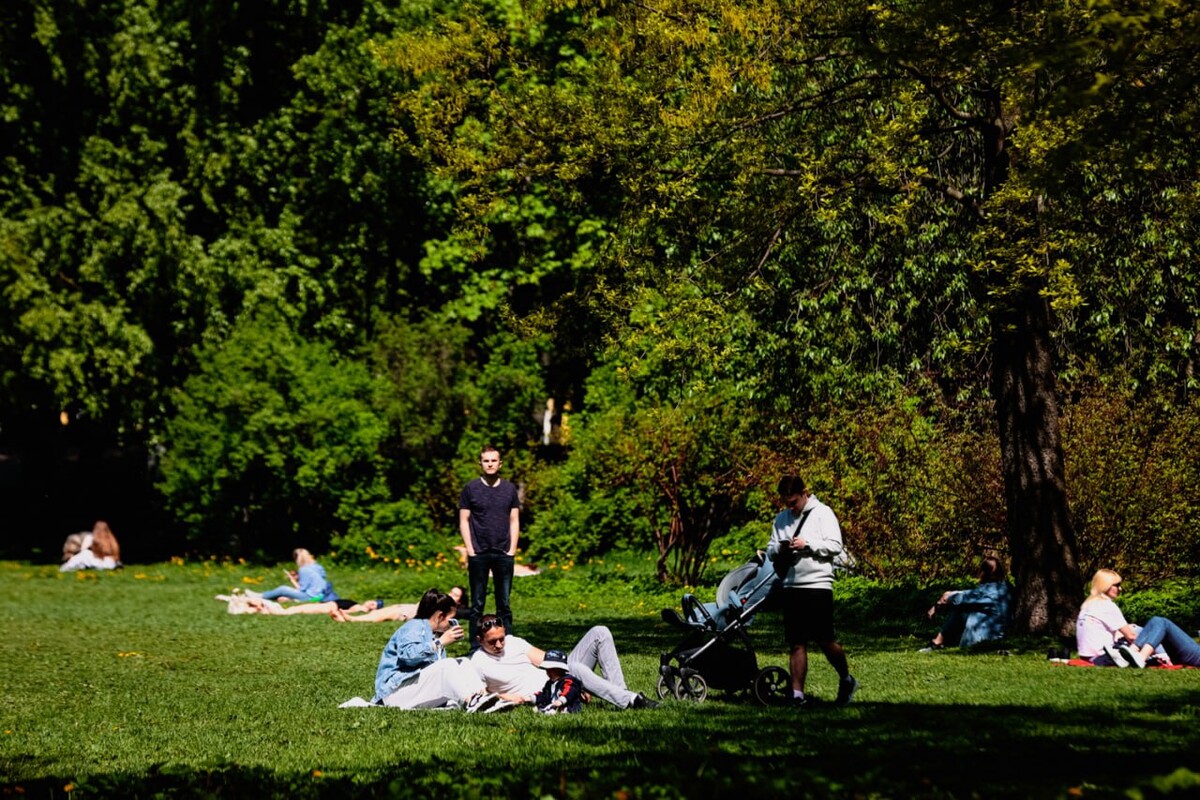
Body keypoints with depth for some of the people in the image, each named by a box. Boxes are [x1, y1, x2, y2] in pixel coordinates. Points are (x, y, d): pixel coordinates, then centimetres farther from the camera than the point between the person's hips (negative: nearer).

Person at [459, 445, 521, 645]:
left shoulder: (509, 489, 9)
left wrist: (512, 550, 1)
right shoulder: (471, 488, 3)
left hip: (504, 554, 2)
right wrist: (470, 550, -5)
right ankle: (475, 648, 5)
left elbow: (514, 522, 10)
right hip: (478, 554, -2)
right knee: (477, 605, 2)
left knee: (504, 604, 5)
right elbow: (464, 521, 2)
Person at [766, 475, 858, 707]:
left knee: (825, 641, -2)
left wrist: (807, 544, -15)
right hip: (791, 587, 5)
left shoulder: (822, 513, -1)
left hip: (818, 585, -5)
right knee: (796, 644, 3)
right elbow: (770, 551, 16)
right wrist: (779, 549, -6)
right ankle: (797, 694, 3)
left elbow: (835, 546, -7)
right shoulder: (781, 519, 15)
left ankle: (846, 680, 20)